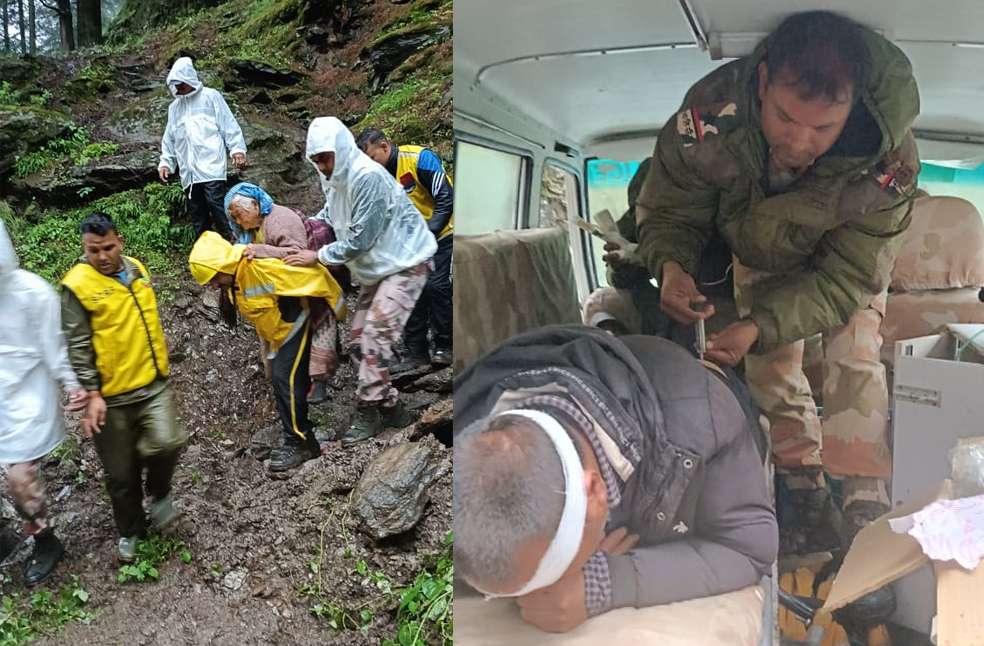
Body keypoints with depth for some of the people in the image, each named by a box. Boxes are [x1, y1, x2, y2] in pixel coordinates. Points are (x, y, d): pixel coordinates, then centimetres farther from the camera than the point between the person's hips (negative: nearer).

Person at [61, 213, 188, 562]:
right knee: (121, 473, 8)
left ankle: (159, 493, 15)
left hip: (154, 383, 4)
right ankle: (130, 530, 32)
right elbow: (78, 347, -12)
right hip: (112, 395, -3)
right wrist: (92, 395, -16)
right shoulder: (77, 285, -12)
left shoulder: (137, 269, 6)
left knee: (165, 444, -17)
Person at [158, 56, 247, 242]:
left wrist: (237, 149, -10)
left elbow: (229, 124, 1)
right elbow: (169, 137, 26)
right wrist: (165, 162, 17)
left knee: (215, 203, -18)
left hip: (211, 166, -5)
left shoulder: (210, 96, 8)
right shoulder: (174, 107, 23)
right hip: (188, 171, 6)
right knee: (197, 214, 5)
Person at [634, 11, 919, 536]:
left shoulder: (889, 162, -41)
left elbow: (844, 276, -33)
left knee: (854, 358, -13)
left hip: (847, 253, -1)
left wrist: (760, 327, -47)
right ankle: (800, 471, 21)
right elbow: (667, 211, -26)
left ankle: (866, 497, 0)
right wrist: (671, 266, -49)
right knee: (769, 366, 2)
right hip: (757, 252, 2)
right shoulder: (710, 115, -40)